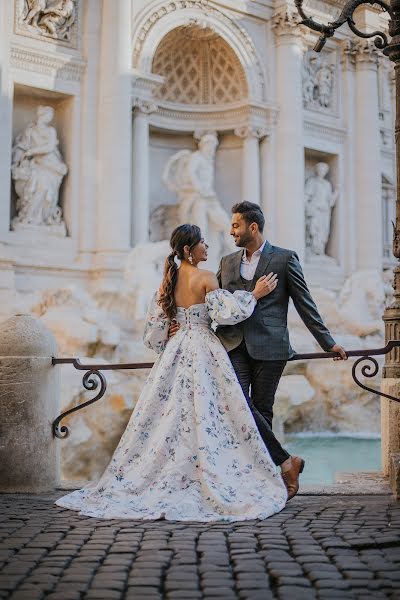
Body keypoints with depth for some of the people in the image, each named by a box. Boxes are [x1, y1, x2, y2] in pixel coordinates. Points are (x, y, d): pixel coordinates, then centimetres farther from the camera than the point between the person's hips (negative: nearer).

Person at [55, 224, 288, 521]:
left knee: (170, 417, 8)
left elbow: (156, 329, 11)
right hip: (204, 351, -6)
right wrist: (254, 294, -8)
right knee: (207, 418, -4)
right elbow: (224, 313, -18)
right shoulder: (206, 278, -10)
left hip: (175, 353, 6)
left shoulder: (168, 280, 9)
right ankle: (217, 485, -2)